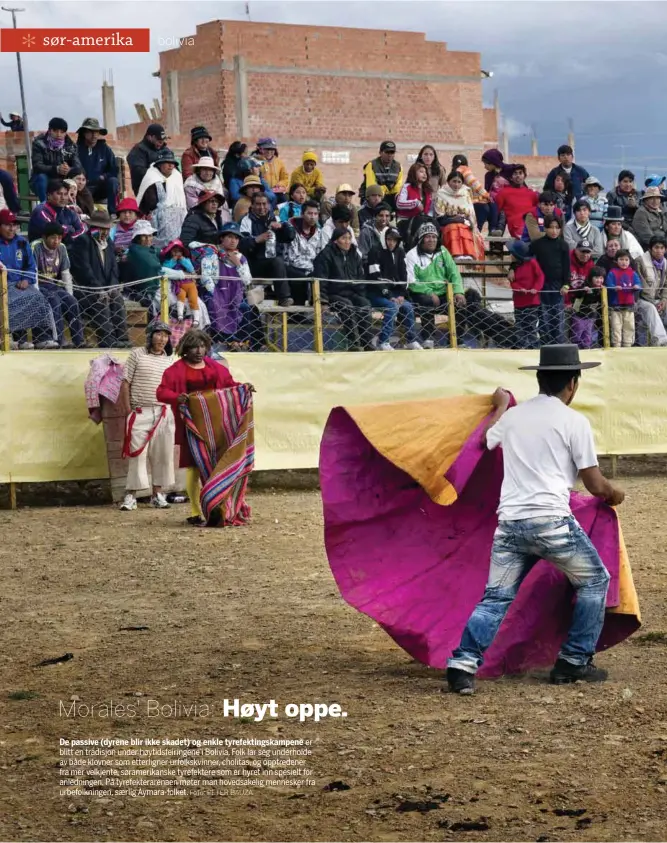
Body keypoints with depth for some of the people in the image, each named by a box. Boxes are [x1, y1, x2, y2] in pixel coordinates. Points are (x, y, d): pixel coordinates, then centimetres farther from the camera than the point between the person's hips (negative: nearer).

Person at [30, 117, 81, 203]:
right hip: (43, 182, -2)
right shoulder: (39, 143, -13)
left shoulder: (70, 145, -3)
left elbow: (78, 166, -14)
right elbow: (37, 166, -24)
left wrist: (69, 170, -40)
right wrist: (56, 169, -41)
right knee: (41, 177, -34)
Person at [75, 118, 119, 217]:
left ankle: (112, 212, -24)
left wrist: (103, 177, -5)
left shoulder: (105, 148, 9)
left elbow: (114, 171, 10)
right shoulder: (77, 149, 0)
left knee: (113, 181, -28)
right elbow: (72, 172, -1)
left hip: (101, 188, 3)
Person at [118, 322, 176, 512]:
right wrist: (128, 411, -6)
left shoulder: (169, 360, 12)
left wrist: (174, 412, 5)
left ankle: (157, 494, 12)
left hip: (164, 414, 4)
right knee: (137, 454, -6)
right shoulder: (137, 355, 2)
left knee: (162, 454, 4)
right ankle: (131, 496, -3)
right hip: (140, 413, -3)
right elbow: (125, 384, 0)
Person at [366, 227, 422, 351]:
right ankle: (383, 342, -29)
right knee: (393, 306, -29)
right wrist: (389, 296, -20)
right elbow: (376, 278, -16)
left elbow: (403, 275, 9)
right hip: (376, 293, -6)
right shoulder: (376, 251, -11)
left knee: (408, 307, -17)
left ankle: (412, 341, -7)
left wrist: (402, 295, -5)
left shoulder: (400, 252, 9)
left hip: (393, 292, 6)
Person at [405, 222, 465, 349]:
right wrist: (430, 293, -22)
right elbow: (411, 282, -12)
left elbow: (454, 273, 6)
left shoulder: (442, 252, 11)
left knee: (459, 301, -18)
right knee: (427, 301, -35)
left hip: (443, 295, 5)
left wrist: (458, 291, -11)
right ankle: (428, 339, -27)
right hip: (422, 294, -5)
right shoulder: (412, 255, -4)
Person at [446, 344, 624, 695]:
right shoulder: (574, 421, -1)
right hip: (551, 521, -5)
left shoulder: (513, 416, 14)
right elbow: (594, 484, 1)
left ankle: (462, 664, -11)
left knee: (496, 598, 7)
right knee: (594, 581, 15)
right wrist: (613, 494, 23)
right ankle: (573, 662, 14)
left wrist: (501, 406, 53)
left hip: (509, 521, 5)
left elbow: (485, 441, 37)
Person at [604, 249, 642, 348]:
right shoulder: (612, 273, -2)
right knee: (616, 328, -2)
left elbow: (638, 283, -1)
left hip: (629, 305, 3)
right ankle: (616, 346, 3)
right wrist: (615, 288, -29)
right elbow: (608, 286, -9)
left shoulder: (633, 273, 8)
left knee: (629, 327, 7)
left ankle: (628, 346, 15)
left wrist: (637, 287, -24)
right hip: (616, 306, -3)